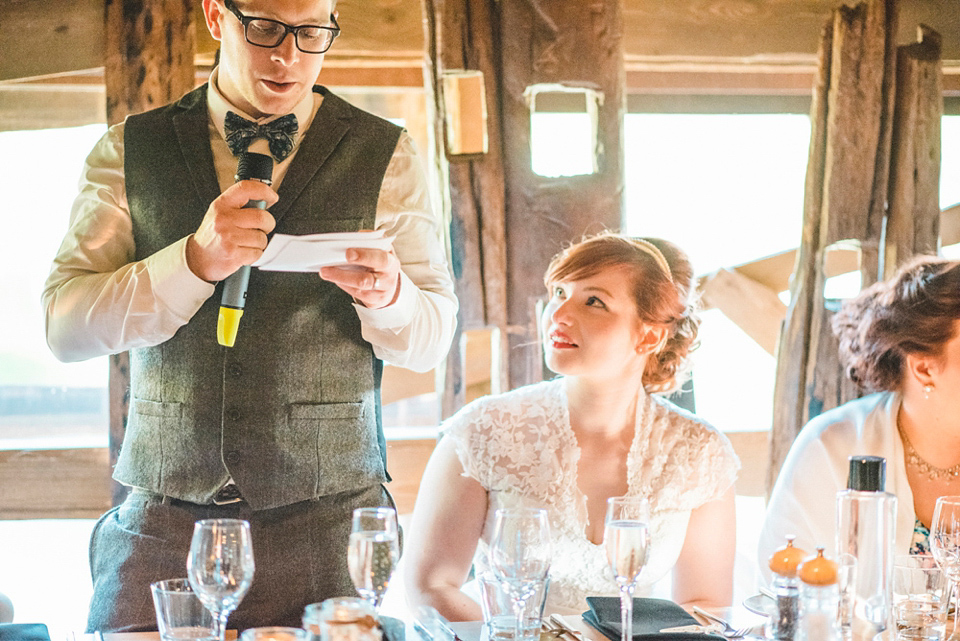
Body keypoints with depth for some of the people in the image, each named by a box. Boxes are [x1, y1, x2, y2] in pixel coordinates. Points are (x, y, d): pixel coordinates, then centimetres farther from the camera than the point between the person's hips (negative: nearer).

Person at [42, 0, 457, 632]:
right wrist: (194, 260, -16)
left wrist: (384, 293, -18)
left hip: (328, 523, 0)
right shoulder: (128, 150, 7)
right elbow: (63, 326, 0)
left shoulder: (386, 155, 6)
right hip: (162, 517, 1)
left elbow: (431, 340, 5)